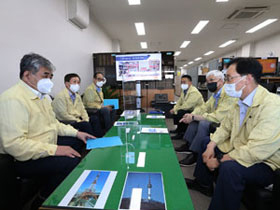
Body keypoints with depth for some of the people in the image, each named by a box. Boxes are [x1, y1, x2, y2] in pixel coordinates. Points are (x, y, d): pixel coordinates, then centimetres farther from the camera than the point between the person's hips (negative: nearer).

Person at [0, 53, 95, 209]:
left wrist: (77, 133, 7)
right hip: (26, 159, -10)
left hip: (47, 146, 10)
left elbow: (53, 123, 17)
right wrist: (54, 150, -28)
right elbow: (13, 144, -29)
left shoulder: (41, 95, 11)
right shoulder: (13, 99, -21)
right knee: (73, 162, -29)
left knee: (80, 142, 12)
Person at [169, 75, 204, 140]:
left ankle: (181, 133, -12)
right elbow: (179, 102, 12)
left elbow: (186, 106, -29)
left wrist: (175, 110, -17)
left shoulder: (194, 92, -25)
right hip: (190, 110, 10)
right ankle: (179, 129, 19)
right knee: (174, 112, 6)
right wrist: (174, 109, -7)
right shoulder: (184, 91, 5)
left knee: (180, 113, -27)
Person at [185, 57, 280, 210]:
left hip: (264, 162, -9)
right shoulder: (241, 102, -2)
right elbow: (225, 126, 7)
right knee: (206, 142, 16)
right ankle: (203, 184, 30)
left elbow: (256, 151, -33)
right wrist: (211, 146, -7)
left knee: (229, 168, -36)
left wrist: (220, 160, -24)